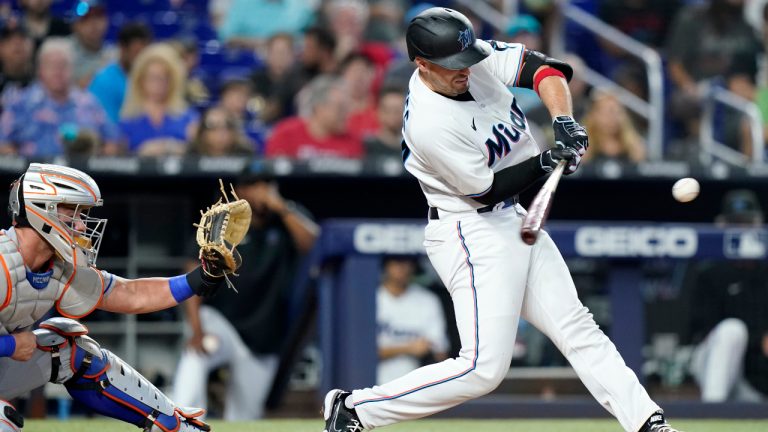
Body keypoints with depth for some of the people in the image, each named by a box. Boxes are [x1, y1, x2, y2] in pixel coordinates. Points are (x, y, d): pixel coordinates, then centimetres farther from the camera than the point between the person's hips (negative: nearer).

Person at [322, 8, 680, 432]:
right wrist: (545, 162, -20)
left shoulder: (475, 60, -6)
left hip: (512, 220, 9)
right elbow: (487, 189, -18)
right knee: (484, 367, -13)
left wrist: (564, 122, -22)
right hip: (472, 234, -9)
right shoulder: (428, 124, -27)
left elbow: (545, 68, -7)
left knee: (576, 326, 11)